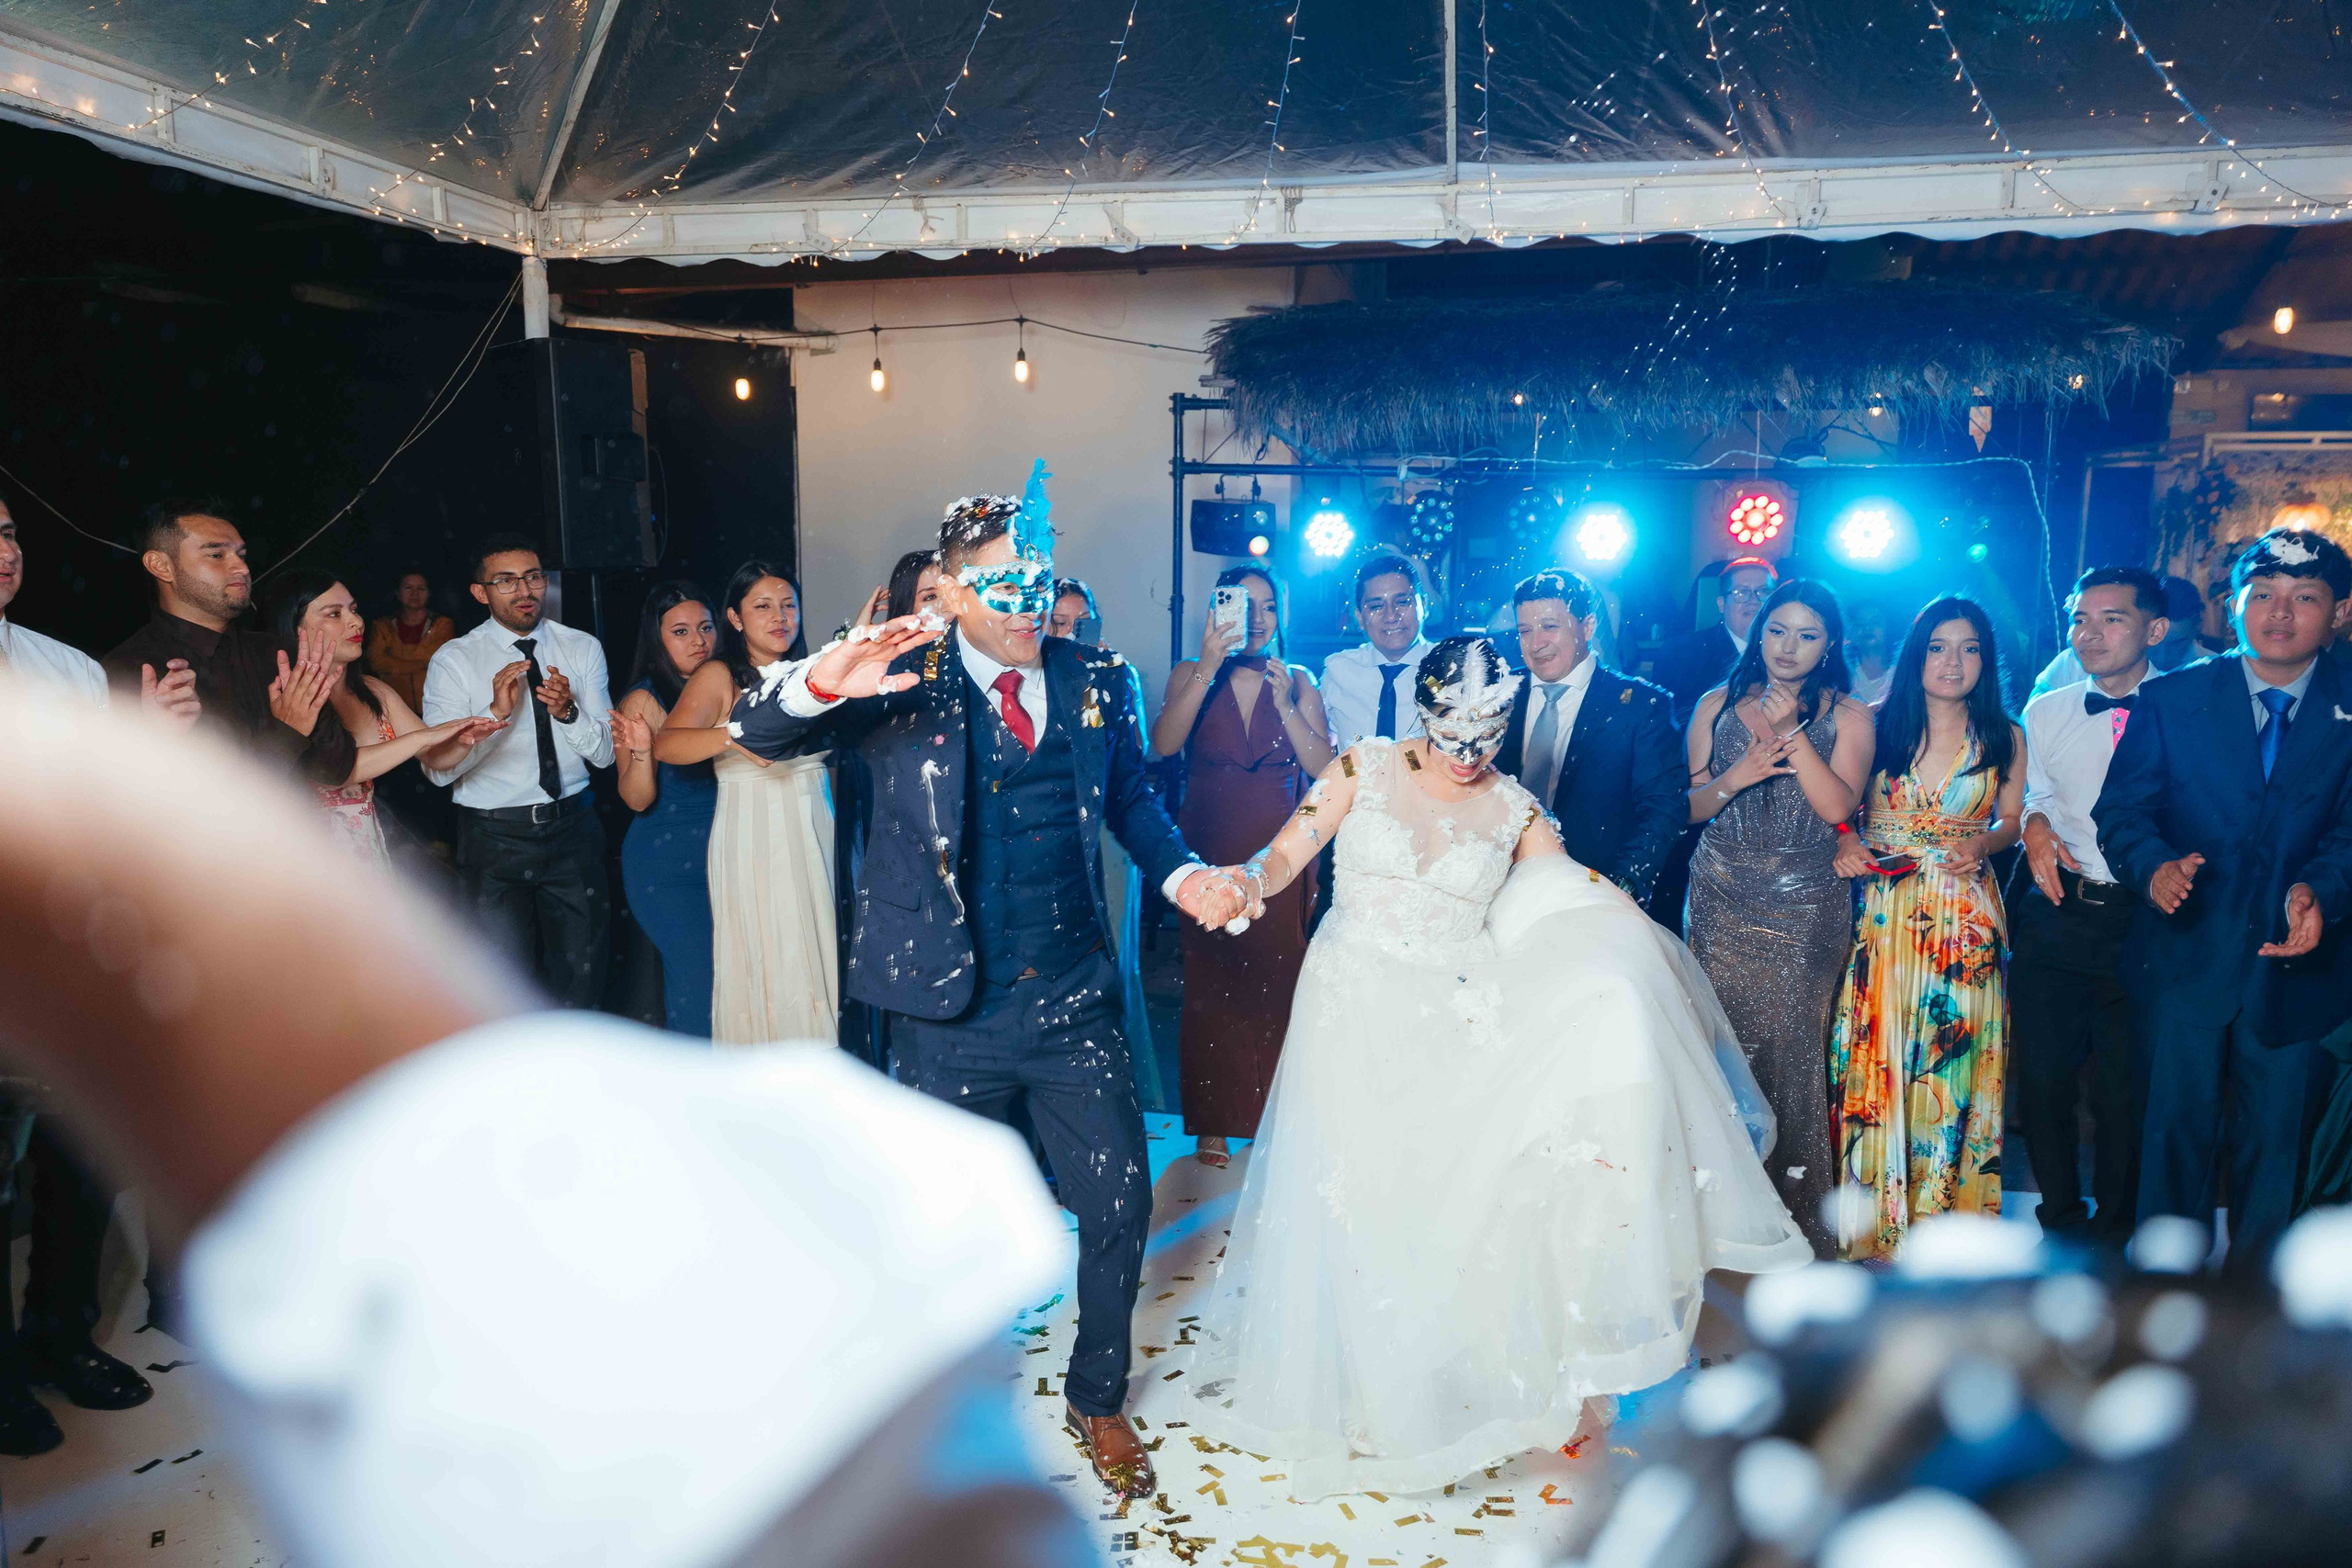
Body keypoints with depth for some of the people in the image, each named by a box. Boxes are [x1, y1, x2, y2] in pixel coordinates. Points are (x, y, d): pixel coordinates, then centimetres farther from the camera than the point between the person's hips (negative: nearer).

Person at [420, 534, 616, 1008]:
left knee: (581, 977, 11)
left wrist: (568, 712, -18)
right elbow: (438, 769, -14)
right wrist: (497, 711, -26)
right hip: (494, 836, -2)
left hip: (572, 826, 2)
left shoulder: (583, 648, 4)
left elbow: (605, 752, 0)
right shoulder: (454, 661, -5)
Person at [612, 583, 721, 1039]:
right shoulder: (643, 701, -8)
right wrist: (641, 750, -29)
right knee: (699, 975, -10)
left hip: (717, 857, 5)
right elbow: (638, 800, -13)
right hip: (666, 868, -5)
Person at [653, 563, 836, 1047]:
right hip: (751, 840, -5)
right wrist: (735, 737, -32)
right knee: (762, 968, -5)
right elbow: (666, 744, -17)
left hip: (814, 838, 5)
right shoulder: (719, 677, -1)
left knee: (816, 965, 4)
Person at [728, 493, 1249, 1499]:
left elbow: (1131, 798, 15)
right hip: (951, 1010, -2)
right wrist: (822, 682, -41)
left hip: (1074, 1001, 3)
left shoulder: (1097, 682, 3)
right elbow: (760, 732, -19)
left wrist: (1180, 872, -4)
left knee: (1121, 1204, 8)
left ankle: (1098, 1399, 34)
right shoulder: (906, 682, -7)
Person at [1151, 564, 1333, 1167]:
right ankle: (1214, 1123, 14)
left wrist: (1284, 703, -13)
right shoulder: (1191, 675, 5)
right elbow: (1163, 744, -14)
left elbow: (1325, 767, -3)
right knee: (1211, 986, 1)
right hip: (1209, 855, 0)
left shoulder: (1298, 680, 7)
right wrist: (1208, 670, -21)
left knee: (1276, 982, 3)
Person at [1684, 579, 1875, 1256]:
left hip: (1804, 908, -2)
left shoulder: (1847, 716, 3)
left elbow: (1839, 806, -11)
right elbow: (1689, 807, 7)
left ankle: (1794, 1216, 11)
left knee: (1791, 1047, -3)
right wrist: (1735, 777, -11)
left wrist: (1792, 732, -14)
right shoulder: (1717, 706, 9)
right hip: (1721, 900, 2)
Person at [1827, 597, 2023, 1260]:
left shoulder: (2004, 738, 6)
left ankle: (1943, 1211, 19)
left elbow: (2013, 822, 11)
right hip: (1881, 912, -1)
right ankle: (1877, 1212, 14)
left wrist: (1983, 843, -10)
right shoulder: (1877, 724, 2)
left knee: (1951, 1059, 3)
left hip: (1965, 919, 1)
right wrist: (1844, 842, -14)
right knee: (1875, 1052, 0)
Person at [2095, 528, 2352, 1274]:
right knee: (2176, 1130, 8)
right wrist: (2155, 865, -23)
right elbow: (2122, 808, -3)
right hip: (2185, 959, -1)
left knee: (2276, 1142, 12)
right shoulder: (2169, 699, 1)